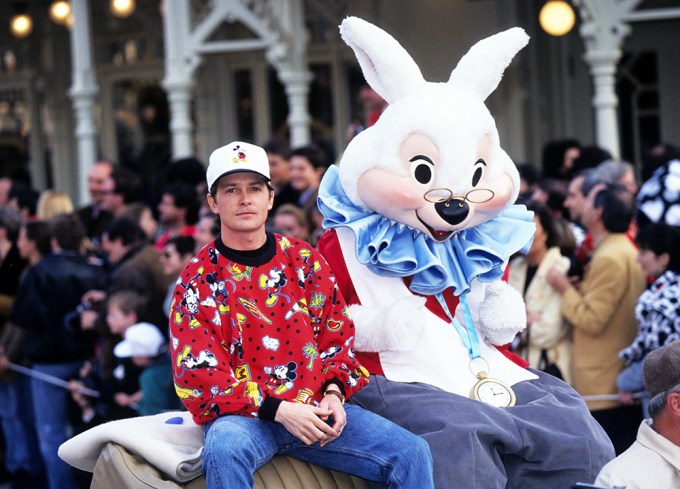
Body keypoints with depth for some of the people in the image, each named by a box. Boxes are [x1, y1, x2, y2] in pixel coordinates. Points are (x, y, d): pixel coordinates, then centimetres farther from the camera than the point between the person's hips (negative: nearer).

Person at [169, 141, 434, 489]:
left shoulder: (305, 261, 10)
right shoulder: (197, 282, -1)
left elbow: (337, 336, 15)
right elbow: (199, 375, -7)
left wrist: (333, 393, -6)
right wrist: (277, 410, -18)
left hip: (315, 406, 3)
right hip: (243, 414, -3)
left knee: (411, 453, -14)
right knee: (224, 449, -39)